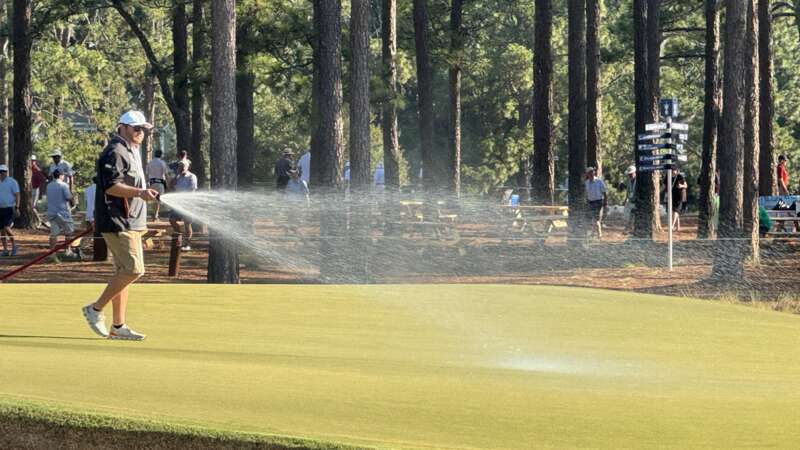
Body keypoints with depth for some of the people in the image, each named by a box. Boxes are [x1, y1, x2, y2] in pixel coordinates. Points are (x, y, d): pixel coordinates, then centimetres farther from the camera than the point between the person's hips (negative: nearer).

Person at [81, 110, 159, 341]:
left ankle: (118, 326, 12)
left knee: (125, 271, 10)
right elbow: (111, 186, -23)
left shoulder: (132, 152, 21)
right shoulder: (115, 152, -12)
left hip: (131, 222, 11)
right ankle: (96, 309, -6)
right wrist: (140, 193, -30)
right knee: (133, 269, -15)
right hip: (118, 222, -11)